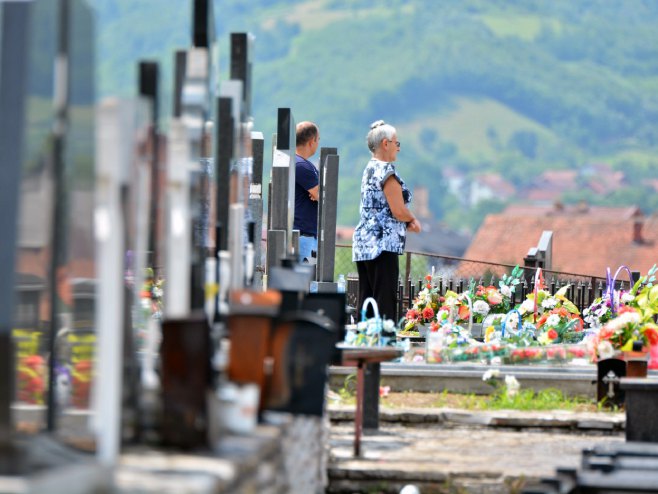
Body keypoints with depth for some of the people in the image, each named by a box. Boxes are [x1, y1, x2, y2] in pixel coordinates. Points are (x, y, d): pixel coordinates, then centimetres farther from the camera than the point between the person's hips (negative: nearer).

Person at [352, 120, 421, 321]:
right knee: (385, 302, -8)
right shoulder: (386, 171, -12)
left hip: (363, 244, 9)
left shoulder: (370, 169, 16)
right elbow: (398, 211, -17)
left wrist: (407, 222, 8)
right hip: (383, 244, -9)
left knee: (365, 301, 9)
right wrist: (412, 219, 4)